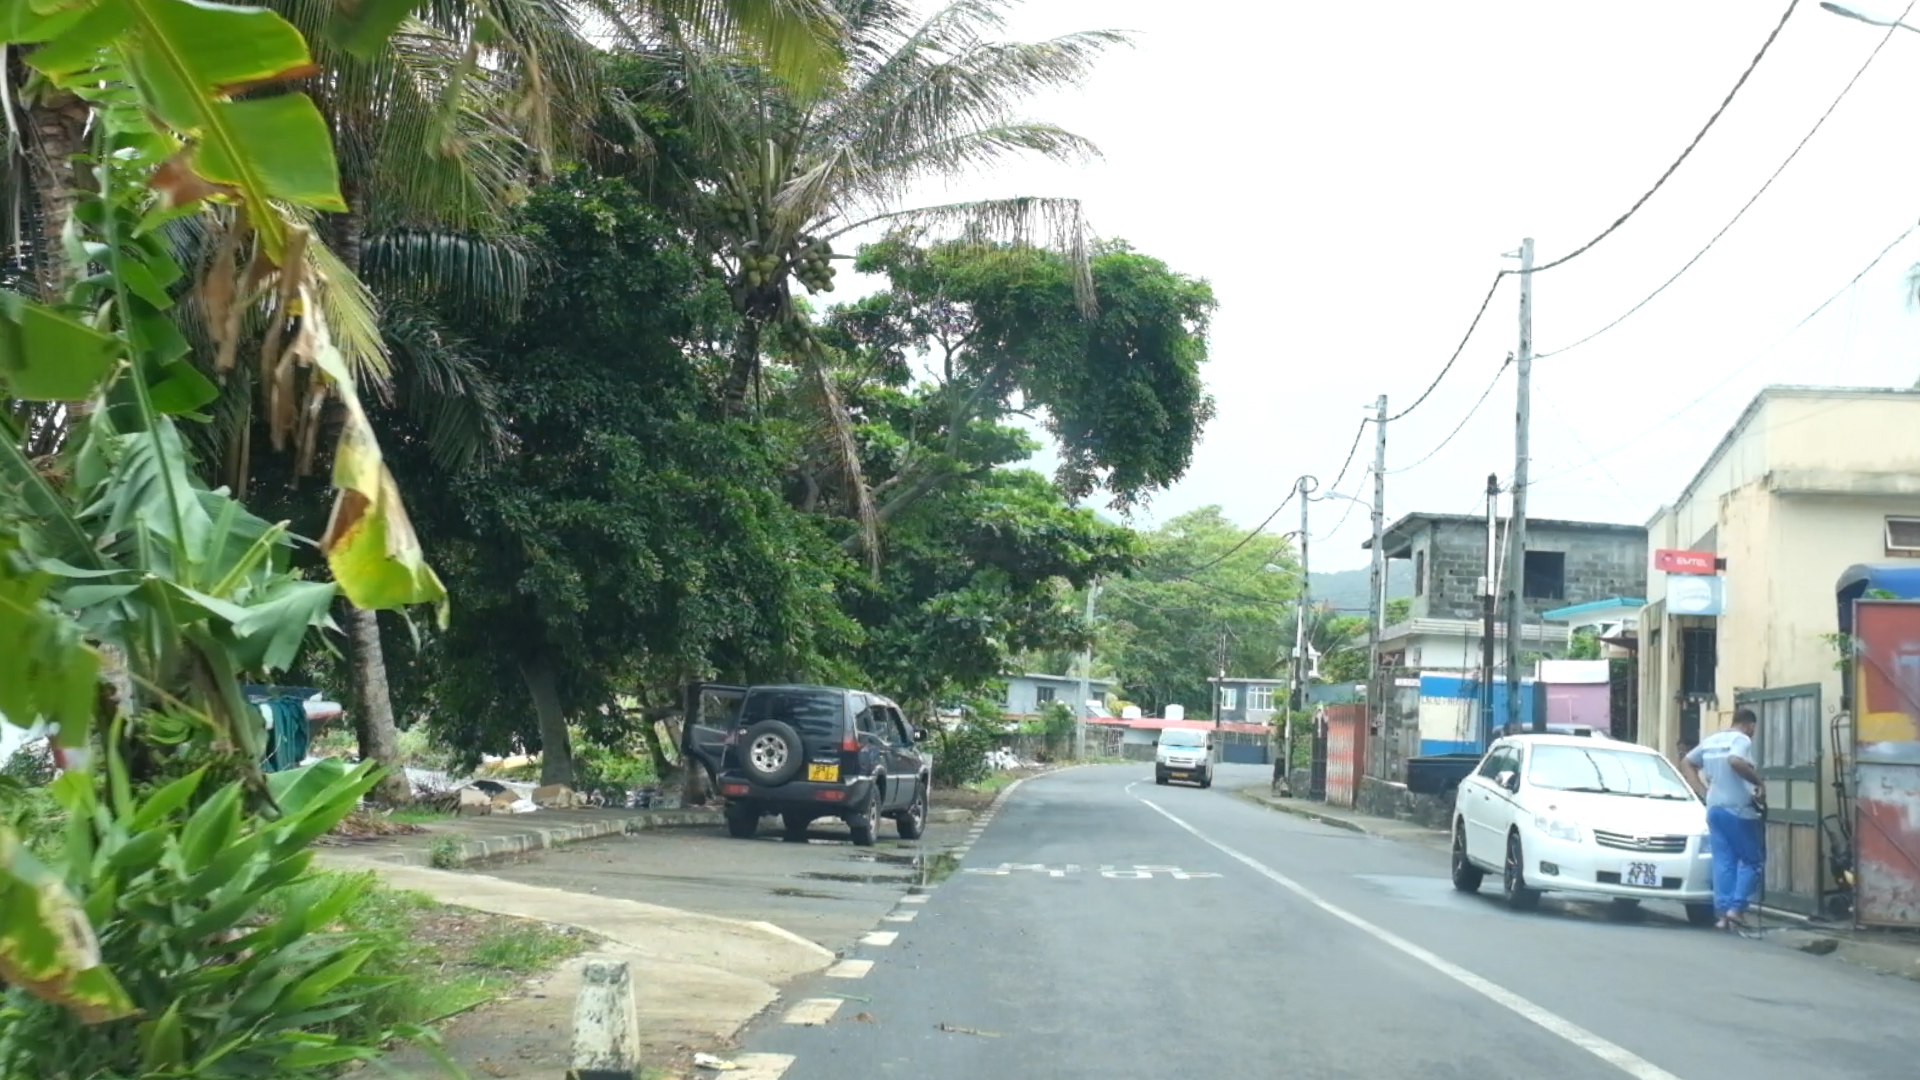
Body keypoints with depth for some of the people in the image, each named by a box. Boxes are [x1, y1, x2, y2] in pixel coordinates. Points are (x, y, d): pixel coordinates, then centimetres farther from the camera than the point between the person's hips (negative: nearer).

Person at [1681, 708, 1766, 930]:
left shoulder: (1710, 741, 14)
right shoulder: (1742, 739, -10)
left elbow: (1687, 762, 22)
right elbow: (1735, 761, -30)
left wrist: (1703, 789, 16)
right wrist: (1758, 781, -18)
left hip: (1714, 808, 7)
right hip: (1739, 810, -7)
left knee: (1723, 862, 8)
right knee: (1753, 860, 4)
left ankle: (1722, 912, 4)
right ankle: (1736, 907, -6)